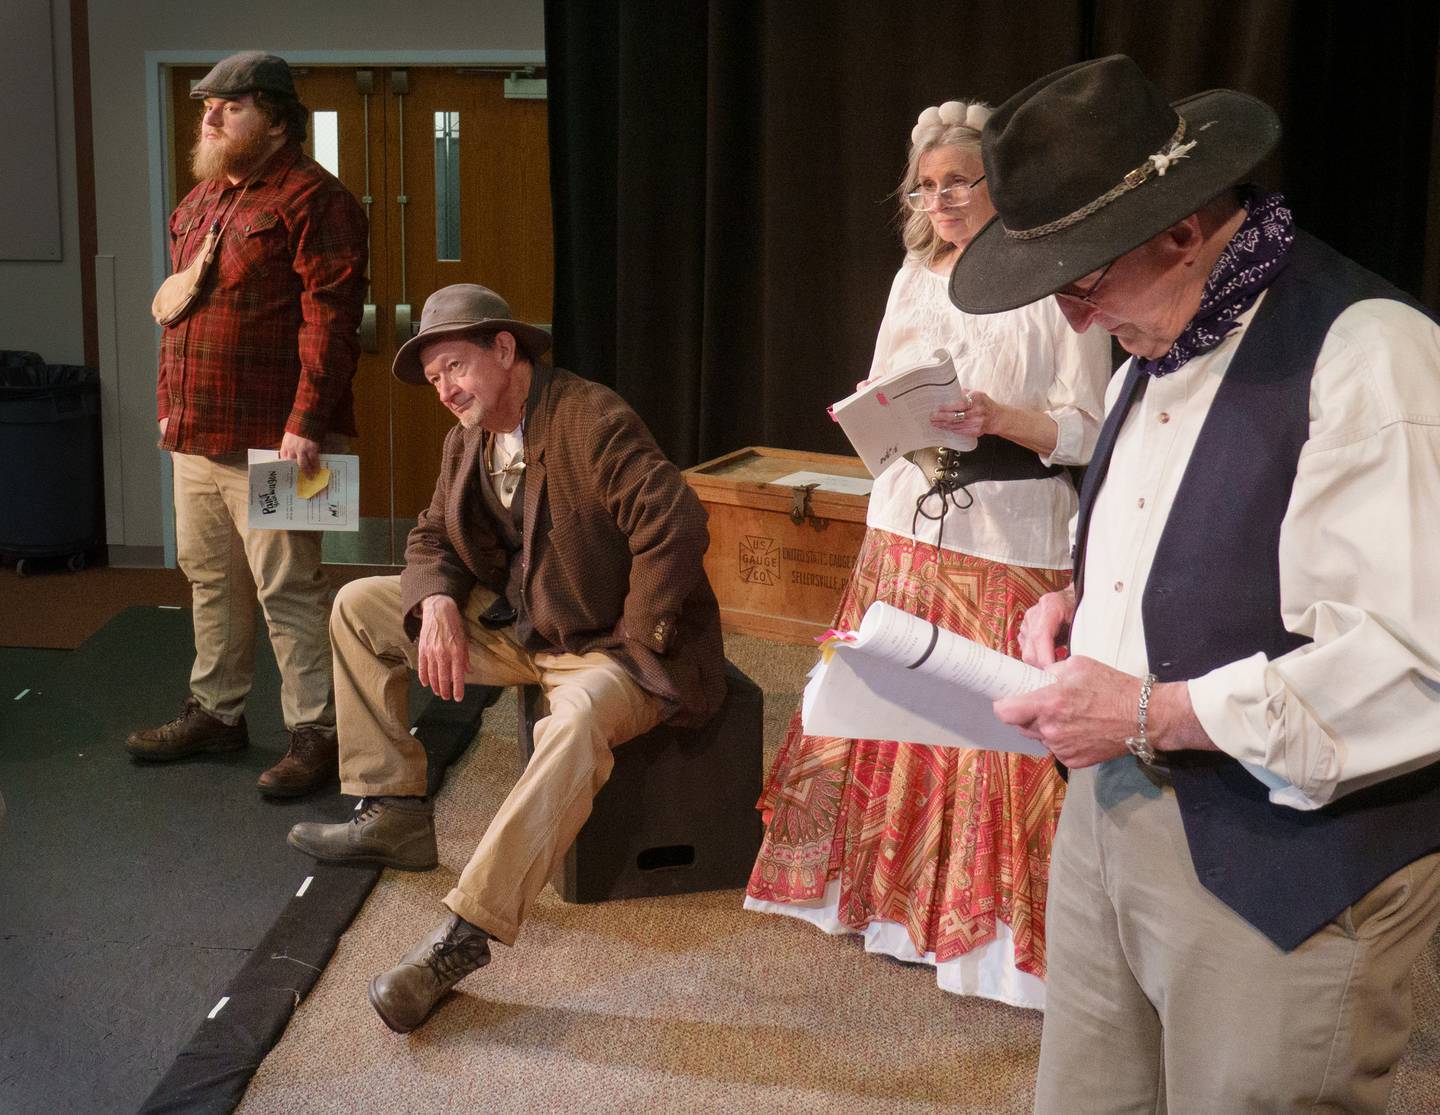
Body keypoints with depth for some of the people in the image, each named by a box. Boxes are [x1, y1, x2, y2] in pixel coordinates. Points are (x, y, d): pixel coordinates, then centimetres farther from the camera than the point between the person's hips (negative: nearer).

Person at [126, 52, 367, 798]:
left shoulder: (310, 198, -11)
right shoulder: (197, 203, 17)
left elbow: (329, 317, -18)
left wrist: (306, 422, -23)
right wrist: (169, 407, 18)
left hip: (269, 441, -9)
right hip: (195, 437, 9)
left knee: (286, 590, -4)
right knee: (210, 580, 17)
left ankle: (314, 732, 5)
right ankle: (216, 711, 30)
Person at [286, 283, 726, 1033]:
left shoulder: (592, 421, -21)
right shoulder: (467, 438, 5)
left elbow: (678, 529, -29)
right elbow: (433, 536, 15)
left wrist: (630, 646, -23)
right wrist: (438, 603, -9)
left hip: (606, 647, -9)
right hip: (516, 626, 9)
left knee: (577, 721, -42)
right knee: (359, 607, 8)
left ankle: (467, 930, -39)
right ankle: (393, 815, 8)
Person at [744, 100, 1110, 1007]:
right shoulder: (915, 275, 12)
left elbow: (1086, 431, -7)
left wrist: (999, 418, -23)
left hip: (1012, 540, -5)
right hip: (908, 525, 6)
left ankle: (1003, 929, 11)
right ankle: (892, 891, 26)